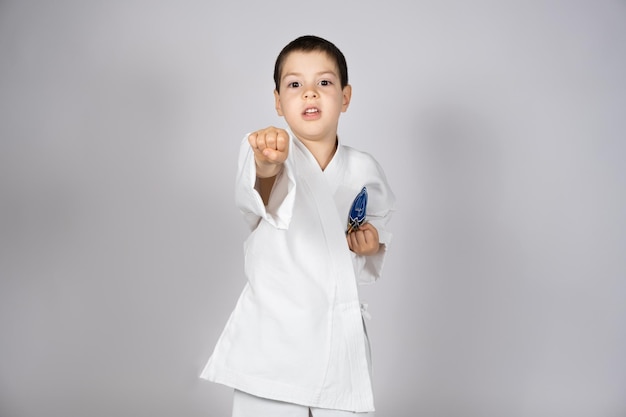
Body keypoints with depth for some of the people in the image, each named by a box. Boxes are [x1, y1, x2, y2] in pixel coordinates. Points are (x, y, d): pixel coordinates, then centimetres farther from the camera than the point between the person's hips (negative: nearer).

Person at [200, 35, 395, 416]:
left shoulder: (364, 170, 4)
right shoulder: (269, 151, -7)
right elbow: (255, 198, -31)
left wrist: (373, 243, -3)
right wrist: (266, 164, -54)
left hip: (340, 338, 3)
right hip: (273, 339, -2)